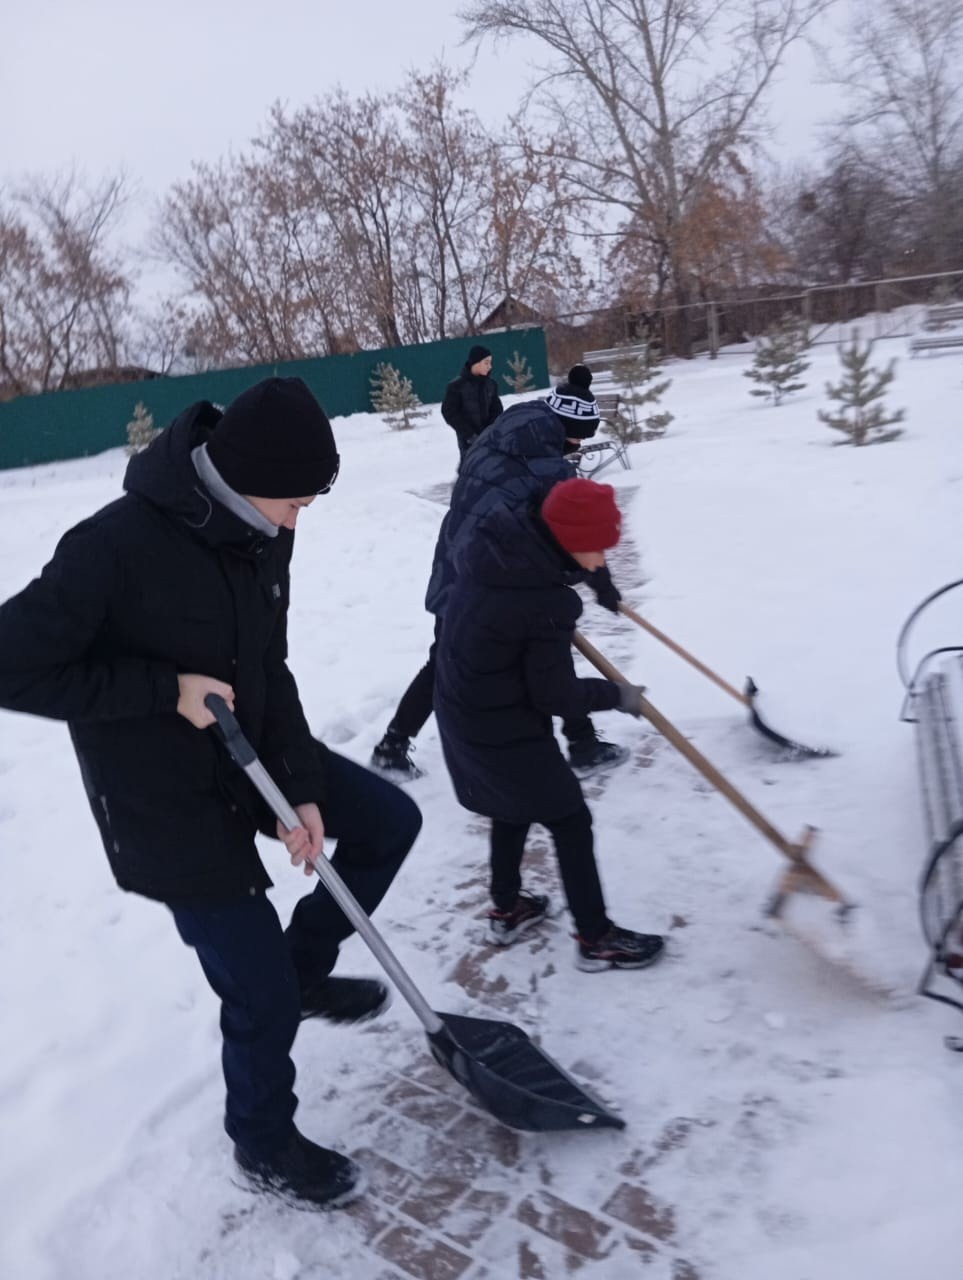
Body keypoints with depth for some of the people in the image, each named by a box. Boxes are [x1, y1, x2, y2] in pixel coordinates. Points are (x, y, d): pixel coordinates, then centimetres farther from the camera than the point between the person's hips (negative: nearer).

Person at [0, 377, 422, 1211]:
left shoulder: (259, 534, -4)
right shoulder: (115, 545, -28)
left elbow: (267, 671, 2)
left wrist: (303, 787, -6)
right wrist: (165, 688, -25)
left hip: (248, 756, 7)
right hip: (164, 802, -7)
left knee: (389, 821, 9)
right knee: (263, 999, 3)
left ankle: (305, 966, 30)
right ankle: (265, 1148, 34)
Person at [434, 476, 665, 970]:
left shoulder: (494, 543, -7)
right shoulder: (545, 601, -30)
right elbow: (556, 695, -20)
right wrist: (617, 695, -5)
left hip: (460, 711, 9)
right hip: (505, 731, -8)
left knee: (513, 807, 27)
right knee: (570, 821, 8)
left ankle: (507, 910, 43)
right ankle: (595, 938, 23)